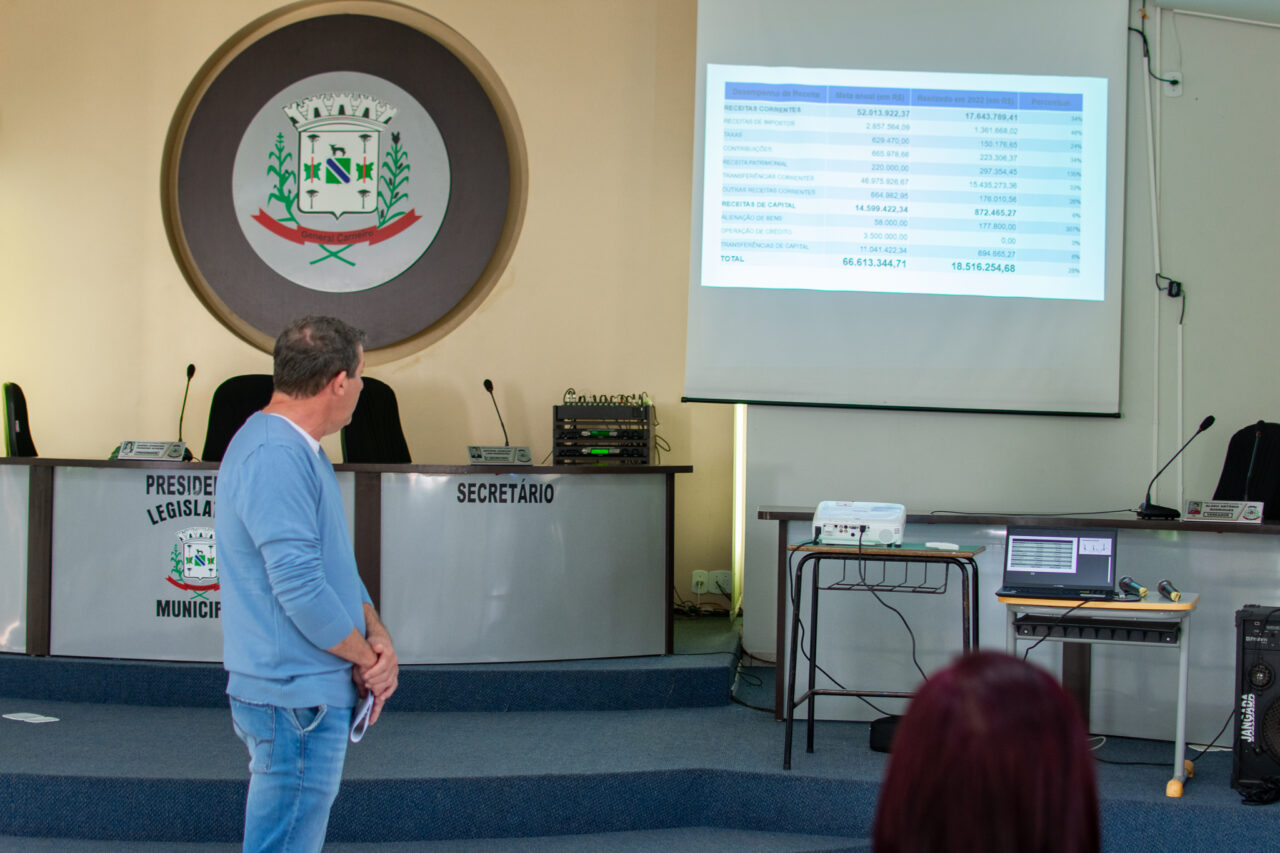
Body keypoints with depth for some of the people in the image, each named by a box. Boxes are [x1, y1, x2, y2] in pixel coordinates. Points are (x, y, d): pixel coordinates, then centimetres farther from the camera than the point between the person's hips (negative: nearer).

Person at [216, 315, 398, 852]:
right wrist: (368, 657, -10)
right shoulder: (274, 458, -21)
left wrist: (376, 636, 1)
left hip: (307, 693, 11)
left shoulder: (297, 450, 14)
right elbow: (300, 589, -25)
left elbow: (334, 564, 18)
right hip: (296, 703, -11)